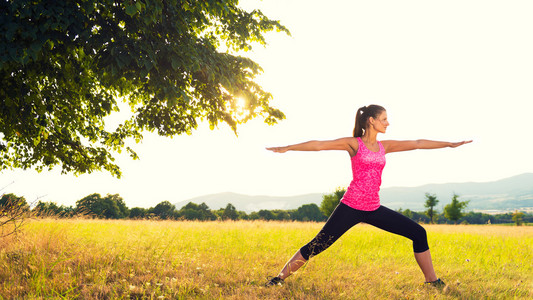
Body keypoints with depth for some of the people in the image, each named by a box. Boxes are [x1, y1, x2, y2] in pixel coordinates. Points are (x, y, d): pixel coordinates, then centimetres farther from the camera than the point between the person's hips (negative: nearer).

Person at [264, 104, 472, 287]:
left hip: (374, 209, 6)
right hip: (351, 207, -5)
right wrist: (287, 148, -12)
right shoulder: (354, 144, -2)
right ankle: (279, 278, 5)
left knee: (419, 233, 0)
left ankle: (433, 281, 10)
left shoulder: (384, 147, 12)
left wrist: (451, 144, 16)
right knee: (317, 245, -8)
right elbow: (318, 145, -7)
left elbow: (417, 144, 14)